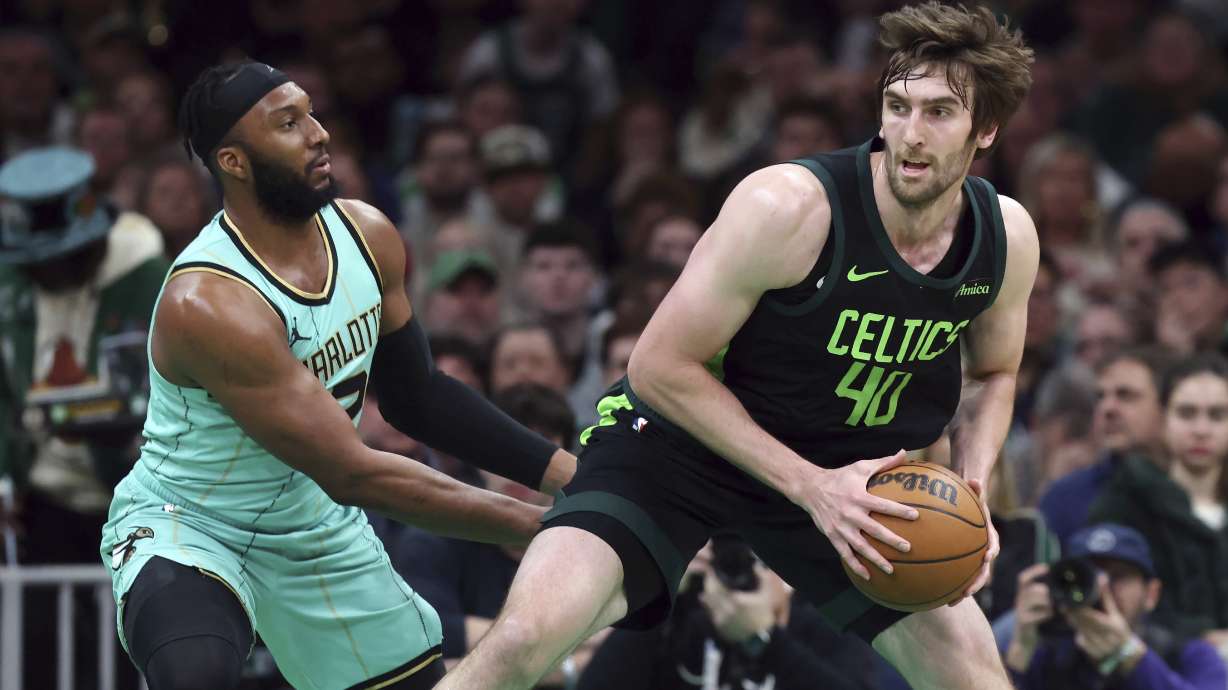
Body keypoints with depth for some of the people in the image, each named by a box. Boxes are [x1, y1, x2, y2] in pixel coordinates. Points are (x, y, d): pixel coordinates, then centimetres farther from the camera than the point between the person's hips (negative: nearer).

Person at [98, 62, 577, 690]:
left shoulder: (366, 235, -7)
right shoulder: (207, 304, -32)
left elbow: (414, 397, 9)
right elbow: (353, 474, -30)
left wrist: (562, 470, -1)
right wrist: (535, 526, -28)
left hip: (315, 530, 8)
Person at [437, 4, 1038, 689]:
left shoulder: (1007, 236, -11)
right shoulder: (788, 206, -28)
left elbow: (993, 374, 11)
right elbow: (661, 366, -21)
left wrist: (971, 493, -8)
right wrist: (810, 486, -26)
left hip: (842, 470, 6)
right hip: (681, 441, -5)